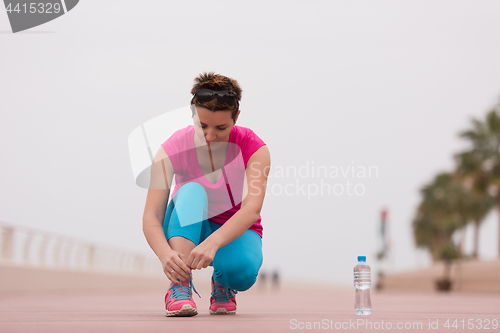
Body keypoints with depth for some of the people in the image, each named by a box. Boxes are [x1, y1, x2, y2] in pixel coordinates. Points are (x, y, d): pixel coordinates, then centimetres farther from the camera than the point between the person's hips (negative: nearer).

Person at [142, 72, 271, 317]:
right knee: (192, 190, -32)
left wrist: (212, 243, -52)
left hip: (235, 233, 0)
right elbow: (151, 217, -24)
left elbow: (252, 210, -33)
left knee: (242, 269, -37)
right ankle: (179, 288, -40)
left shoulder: (253, 148, -19)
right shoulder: (173, 149, -18)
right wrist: (165, 254, -46)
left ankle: (223, 287, 0)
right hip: (187, 231, 1)